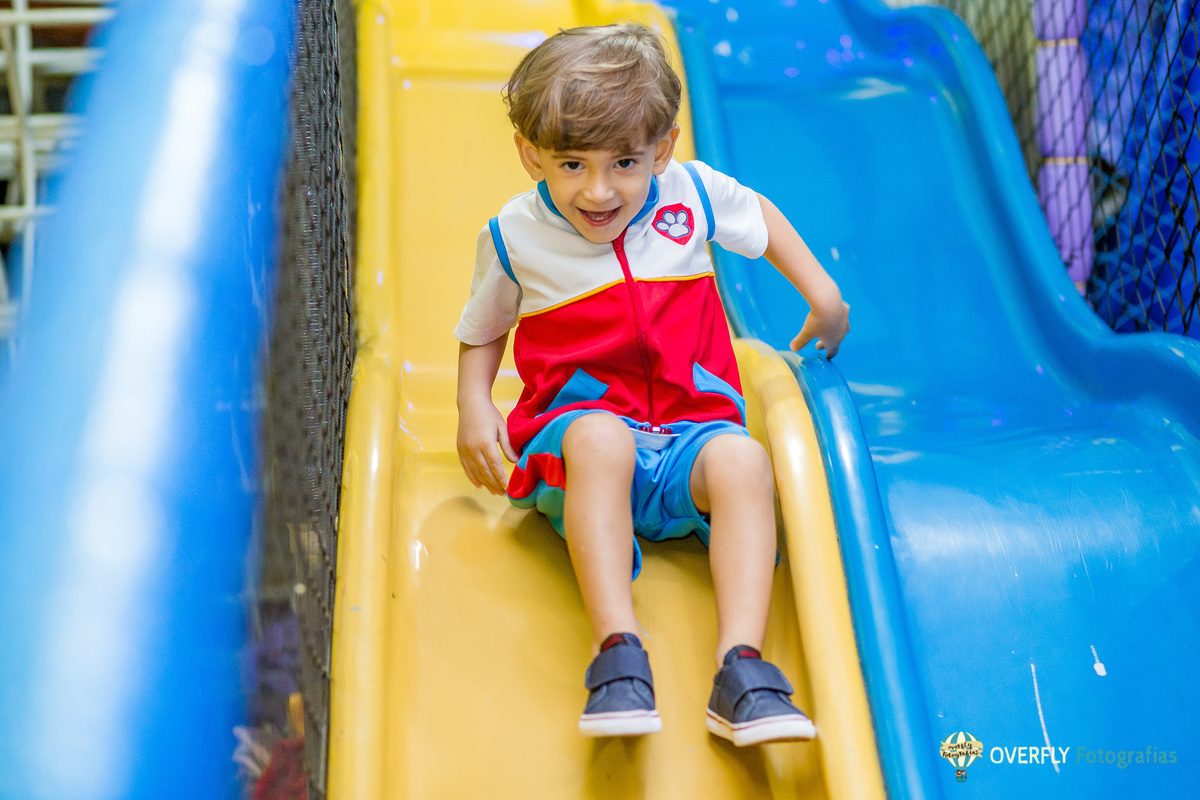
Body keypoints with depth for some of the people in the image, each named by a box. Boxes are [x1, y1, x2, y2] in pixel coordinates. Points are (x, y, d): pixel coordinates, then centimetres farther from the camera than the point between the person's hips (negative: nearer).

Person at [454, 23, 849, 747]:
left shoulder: (693, 193, 2)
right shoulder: (514, 237, -1)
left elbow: (759, 215, 25)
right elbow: (483, 330, 16)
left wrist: (823, 294, 20)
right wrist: (474, 409, -1)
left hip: (691, 424, 2)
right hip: (582, 421, -1)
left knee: (742, 459, -34)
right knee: (599, 440, -39)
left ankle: (741, 667, -40)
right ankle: (617, 652, -44)